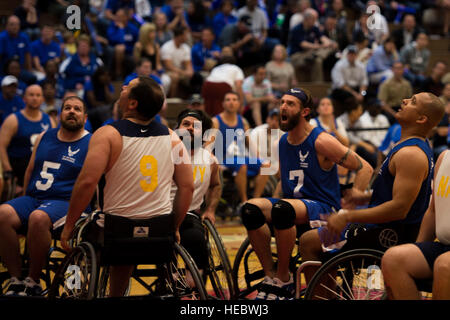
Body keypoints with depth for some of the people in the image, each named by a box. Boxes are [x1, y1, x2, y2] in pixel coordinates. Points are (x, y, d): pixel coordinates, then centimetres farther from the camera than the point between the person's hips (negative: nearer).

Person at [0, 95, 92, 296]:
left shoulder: (91, 144, 3)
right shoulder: (44, 138, 18)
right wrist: (24, 202, 20)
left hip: (66, 202, -5)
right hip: (33, 198, 5)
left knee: (38, 217, -38)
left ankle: (33, 282, -21)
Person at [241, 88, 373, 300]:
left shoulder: (321, 142, -10)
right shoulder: (282, 143, 11)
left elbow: (364, 168, -8)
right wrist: (273, 201, 12)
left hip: (322, 207, -7)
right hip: (292, 204, 7)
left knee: (282, 209, -37)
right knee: (250, 209, -21)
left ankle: (283, 280, -22)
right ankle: (270, 275, -15)